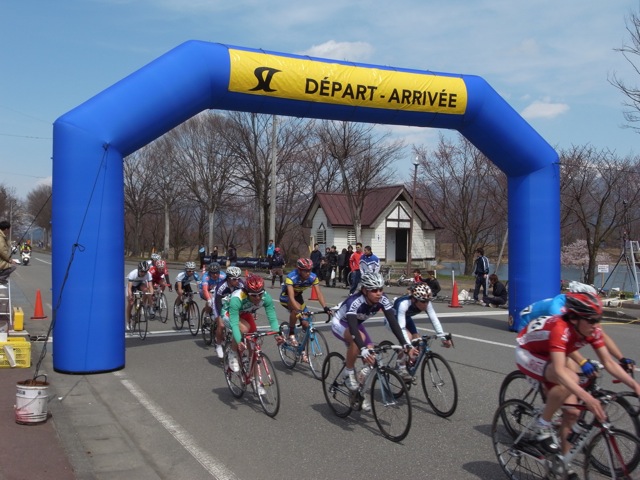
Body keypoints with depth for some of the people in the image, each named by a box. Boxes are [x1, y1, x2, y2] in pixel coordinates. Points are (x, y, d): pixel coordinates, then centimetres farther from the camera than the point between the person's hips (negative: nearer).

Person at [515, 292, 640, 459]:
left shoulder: (592, 331, -18)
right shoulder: (560, 329, -39)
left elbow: (609, 362, -12)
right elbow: (559, 371, -48)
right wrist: (587, 398, -57)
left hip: (547, 357, 7)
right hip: (527, 353, -7)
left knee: (572, 412, -3)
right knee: (570, 378, -34)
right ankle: (543, 426, -15)